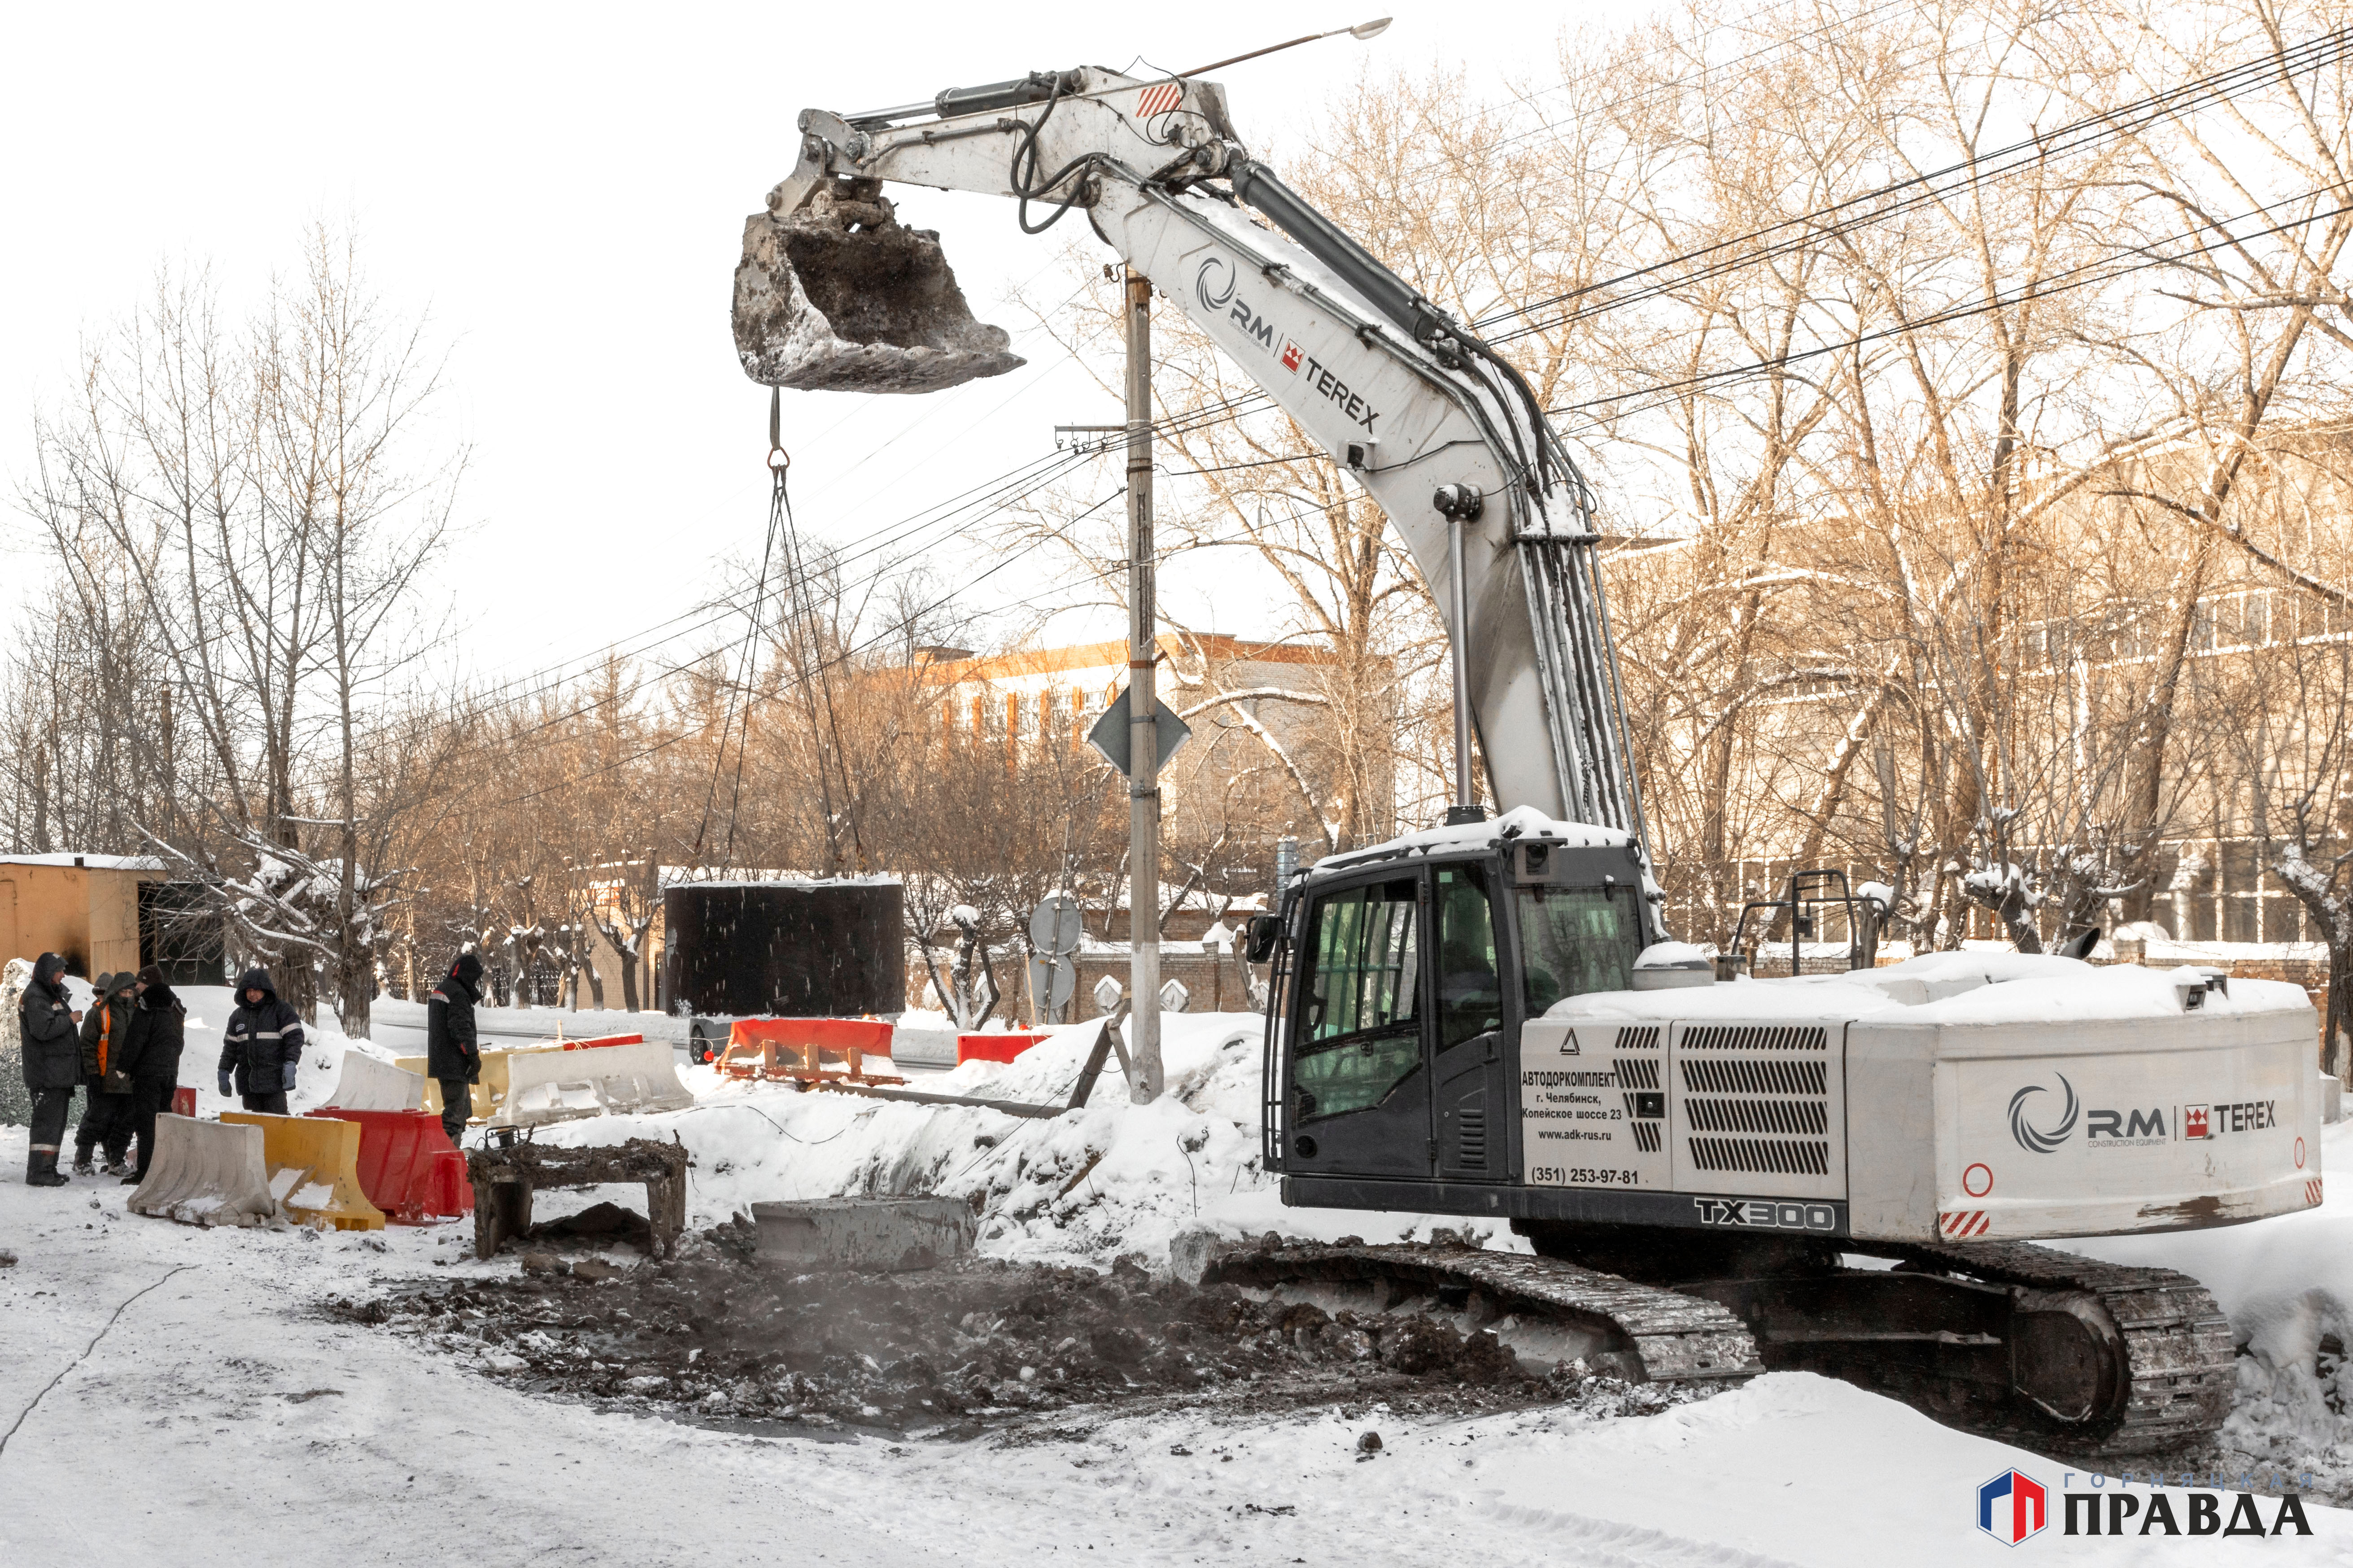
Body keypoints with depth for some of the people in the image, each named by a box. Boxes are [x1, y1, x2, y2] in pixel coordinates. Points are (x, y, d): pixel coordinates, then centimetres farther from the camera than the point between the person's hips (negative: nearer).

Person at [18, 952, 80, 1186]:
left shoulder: (53, 995, 21)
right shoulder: (34, 997, -13)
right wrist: (69, 1020, -15)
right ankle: (37, 1173, -12)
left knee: (57, 1121, 14)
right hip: (46, 1073, -11)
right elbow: (42, 1029, -27)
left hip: (59, 1074, 11)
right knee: (47, 1120, -12)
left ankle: (48, 1168, 21)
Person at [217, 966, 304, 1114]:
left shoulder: (281, 1010, 1)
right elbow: (230, 1046, 21)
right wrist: (224, 1071, 16)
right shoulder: (238, 1016, 17)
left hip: (274, 1080, -5)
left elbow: (295, 1037, -5)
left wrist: (290, 1063, -16)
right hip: (247, 1081, 5)